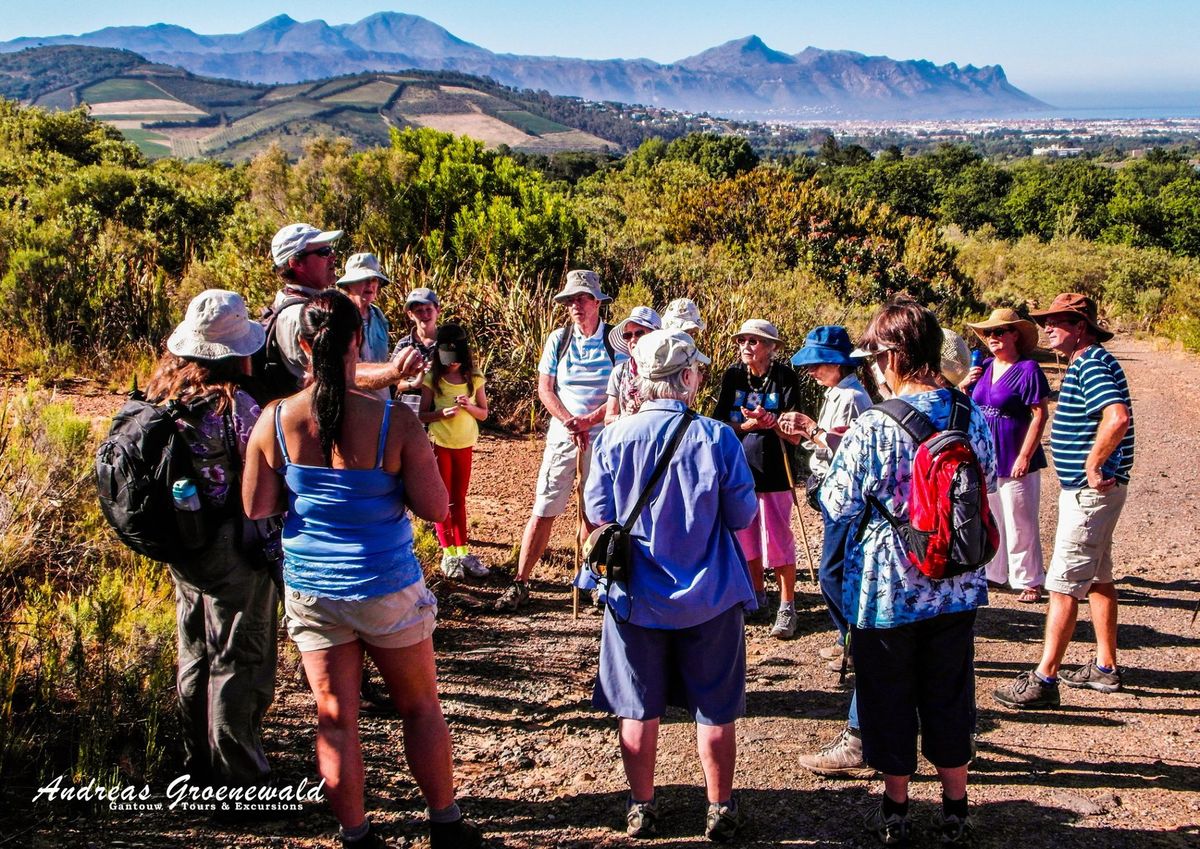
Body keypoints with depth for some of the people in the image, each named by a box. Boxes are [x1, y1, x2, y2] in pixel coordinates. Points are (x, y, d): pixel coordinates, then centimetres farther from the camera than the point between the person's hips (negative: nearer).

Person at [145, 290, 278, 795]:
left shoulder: (163, 395, 1)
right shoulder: (234, 405, -21)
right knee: (239, 662, 4)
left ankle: (201, 770, 32)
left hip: (181, 552, 8)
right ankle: (240, 780, 12)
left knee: (195, 656, 19)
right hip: (235, 553, -8)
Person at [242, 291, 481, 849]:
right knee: (420, 707, 17)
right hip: (386, 588, -2)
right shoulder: (394, 421, -18)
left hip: (310, 589, 2)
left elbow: (256, 508, -3)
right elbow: (435, 507, -13)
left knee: (335, 719, 13)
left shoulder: (274, 421, -11)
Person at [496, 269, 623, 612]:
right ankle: (520, 584, 4)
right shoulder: (558, 339, 3)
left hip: (603, 435, -1)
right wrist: (569, 421, -14)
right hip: (562, 434, 1)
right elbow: (544, 388, 1)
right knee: (543, 510, 0)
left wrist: (587, 421, -18)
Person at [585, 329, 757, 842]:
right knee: (714, 708, 13)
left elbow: (598, 512, -2)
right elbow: (742, 515, -7)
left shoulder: (614, 438, -11)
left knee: (639, 708, 14)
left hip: (636, 597, 1)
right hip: (708, 596, -1)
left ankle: (641, 808, 24)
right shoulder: (717, 438, -14)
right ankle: (720, 810, 23)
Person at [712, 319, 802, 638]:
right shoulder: (732, 376, 0)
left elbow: (795, 435, -10)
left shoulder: (785, 377, -8)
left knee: (778, 541, -3)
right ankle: (758, 597, 30)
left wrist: (770, 421, -28)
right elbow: (718, 424, -2)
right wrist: (749, 424, -19)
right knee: (746, 538, 13)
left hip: (773, 471, -4)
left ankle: (787, 608, 9)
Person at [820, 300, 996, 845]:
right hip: (957, 583, 4)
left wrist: (834, 457, 3)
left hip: (889, 587, -4)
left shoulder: (872, 428, -21)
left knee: (889, 697, 13)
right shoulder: (971, 414, -5)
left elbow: (839, 505, -15)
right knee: (949, 693, 17)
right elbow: (989, 478, 10)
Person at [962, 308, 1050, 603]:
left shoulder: (1027, 369, -12)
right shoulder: (983, 367, 8)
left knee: (1020, 526, 1)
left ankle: (1029, 581, 11)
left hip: (1014, 462, -7)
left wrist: (1024, 457, -19)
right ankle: (993, 573, 29)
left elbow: (1039, 416, -15)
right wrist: (965, 385, -2)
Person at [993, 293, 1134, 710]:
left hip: (1090, 490, -11)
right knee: (1097, 578, 17)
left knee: (1064, 583, -8)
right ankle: (1105, 668, 27)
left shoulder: (1092, 366, -19)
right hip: (1086, 488, 11)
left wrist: (1093, 467, -26)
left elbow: (1117, 417, -35)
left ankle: (1044, 679, -5)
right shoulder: (1085, 363, 14)